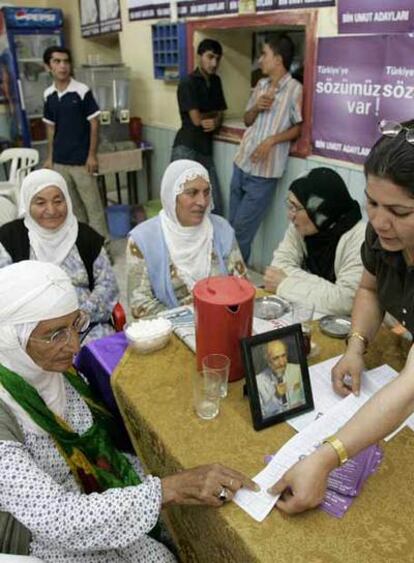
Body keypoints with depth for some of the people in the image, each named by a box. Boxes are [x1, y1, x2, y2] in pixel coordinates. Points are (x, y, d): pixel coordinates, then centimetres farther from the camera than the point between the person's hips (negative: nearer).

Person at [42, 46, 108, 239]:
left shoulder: (82, 91, -9)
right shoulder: (48, 95, 6)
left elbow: (94, 123, -7)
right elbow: (51, 127, 13)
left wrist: (92, 155, -11)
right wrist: (50, 157, 11)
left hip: (81, 159, -5)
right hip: (59, 161, 5)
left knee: (92, 203, 1)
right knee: (72, 204, 14)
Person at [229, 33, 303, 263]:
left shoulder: (294, 89, -10)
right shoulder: (261, 85, 10)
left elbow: (299, 128, -6)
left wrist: (272, 140, -18)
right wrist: (256, 107, -4)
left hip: (263, 171, -7)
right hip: (241, 163, 7)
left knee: (242, 230, 1)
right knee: (232, 225, 14)